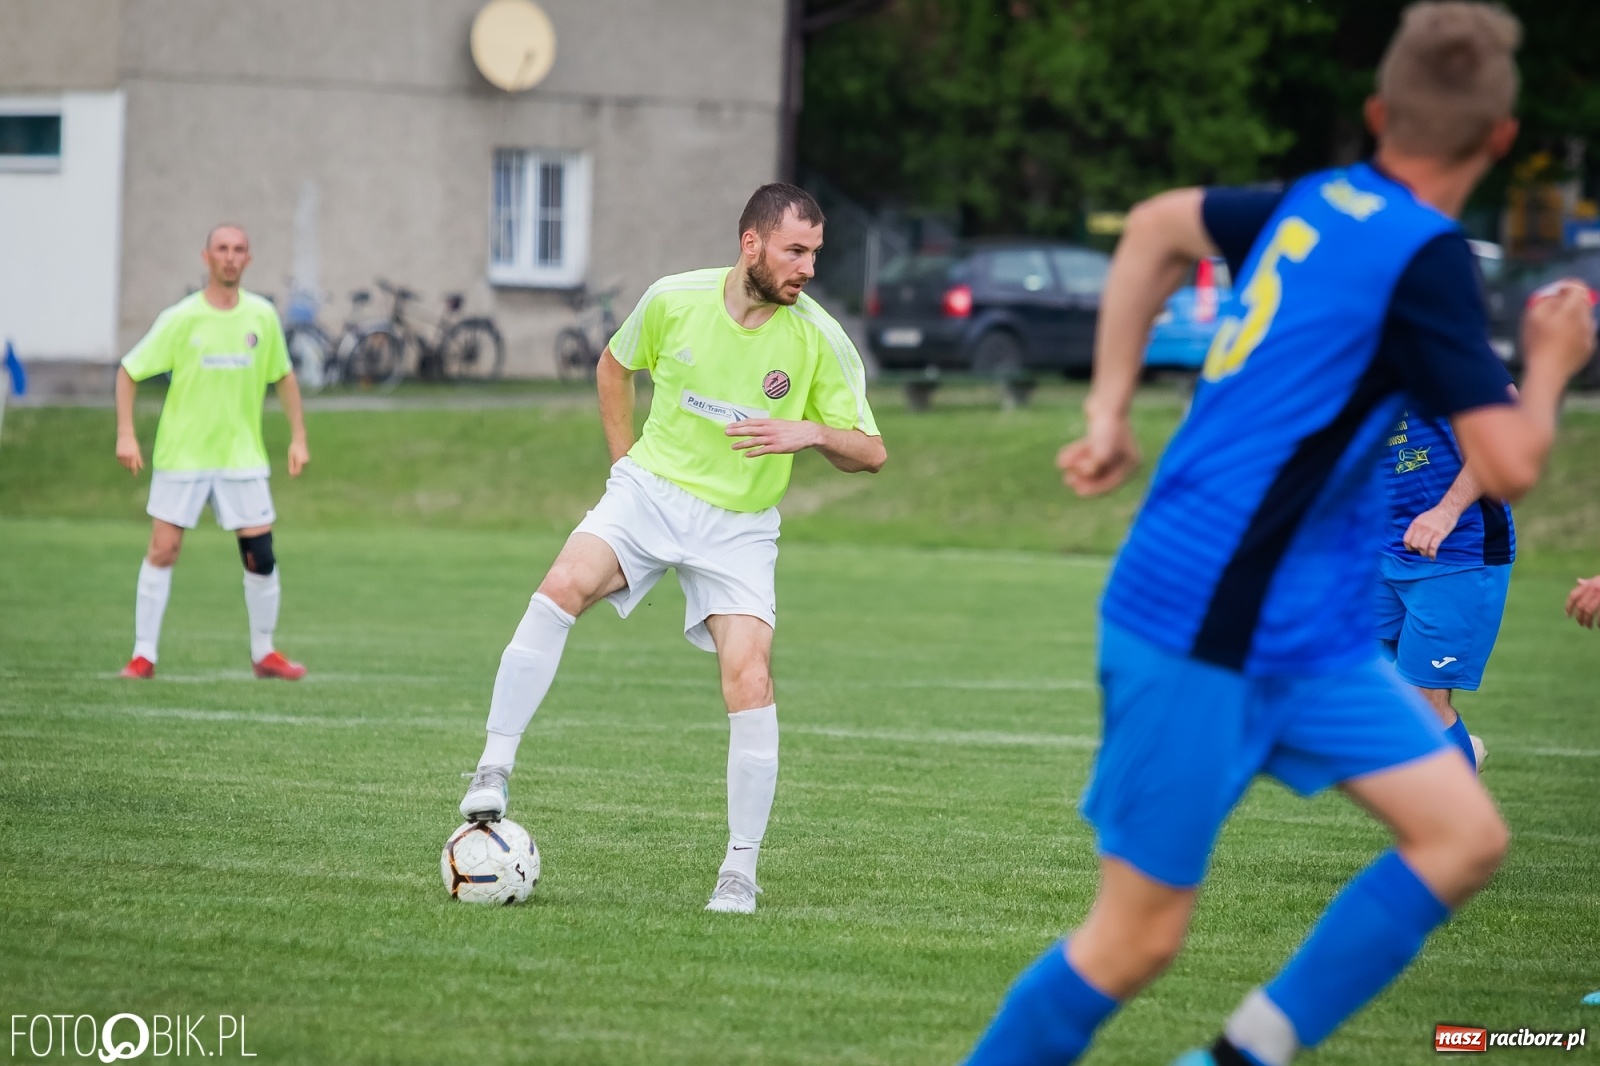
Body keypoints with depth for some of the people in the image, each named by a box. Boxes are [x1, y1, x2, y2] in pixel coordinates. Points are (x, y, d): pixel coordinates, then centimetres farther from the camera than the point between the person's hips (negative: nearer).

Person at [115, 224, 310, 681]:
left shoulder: (262, 316, 0)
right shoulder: (181, 319, -7)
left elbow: (283, 376, 14)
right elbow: (129, 371, -3)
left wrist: (298, 437, 9)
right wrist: (126, 434, -12)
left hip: (243, 458, 2)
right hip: (181, 455, -2)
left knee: (261, 555, -1)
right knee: (162, 549, -6)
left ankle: (264, 652, 16)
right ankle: (144, 655, 2)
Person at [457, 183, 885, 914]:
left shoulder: (819, 340, -9)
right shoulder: (674, 301, -7)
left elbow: (870, 451, -3)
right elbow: (614, 366, 15)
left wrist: (811, 431, -22)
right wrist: (624, 461, 9)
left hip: (738, 527, 0)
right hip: (650, 490, 0)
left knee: (749, 680, -16)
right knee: (561, 588, -27)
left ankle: (740, 871, -5)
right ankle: (494, 772, -22)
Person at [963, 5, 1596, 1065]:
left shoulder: (1321, 204, 6)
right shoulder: (1424, 256, -18)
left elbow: (1158, 225, 24)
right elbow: (1508, 466, -19)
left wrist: (1110, 410, 22)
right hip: (1203, 633, -9)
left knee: (1464, 835, 2)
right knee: (1138, 938, -3)